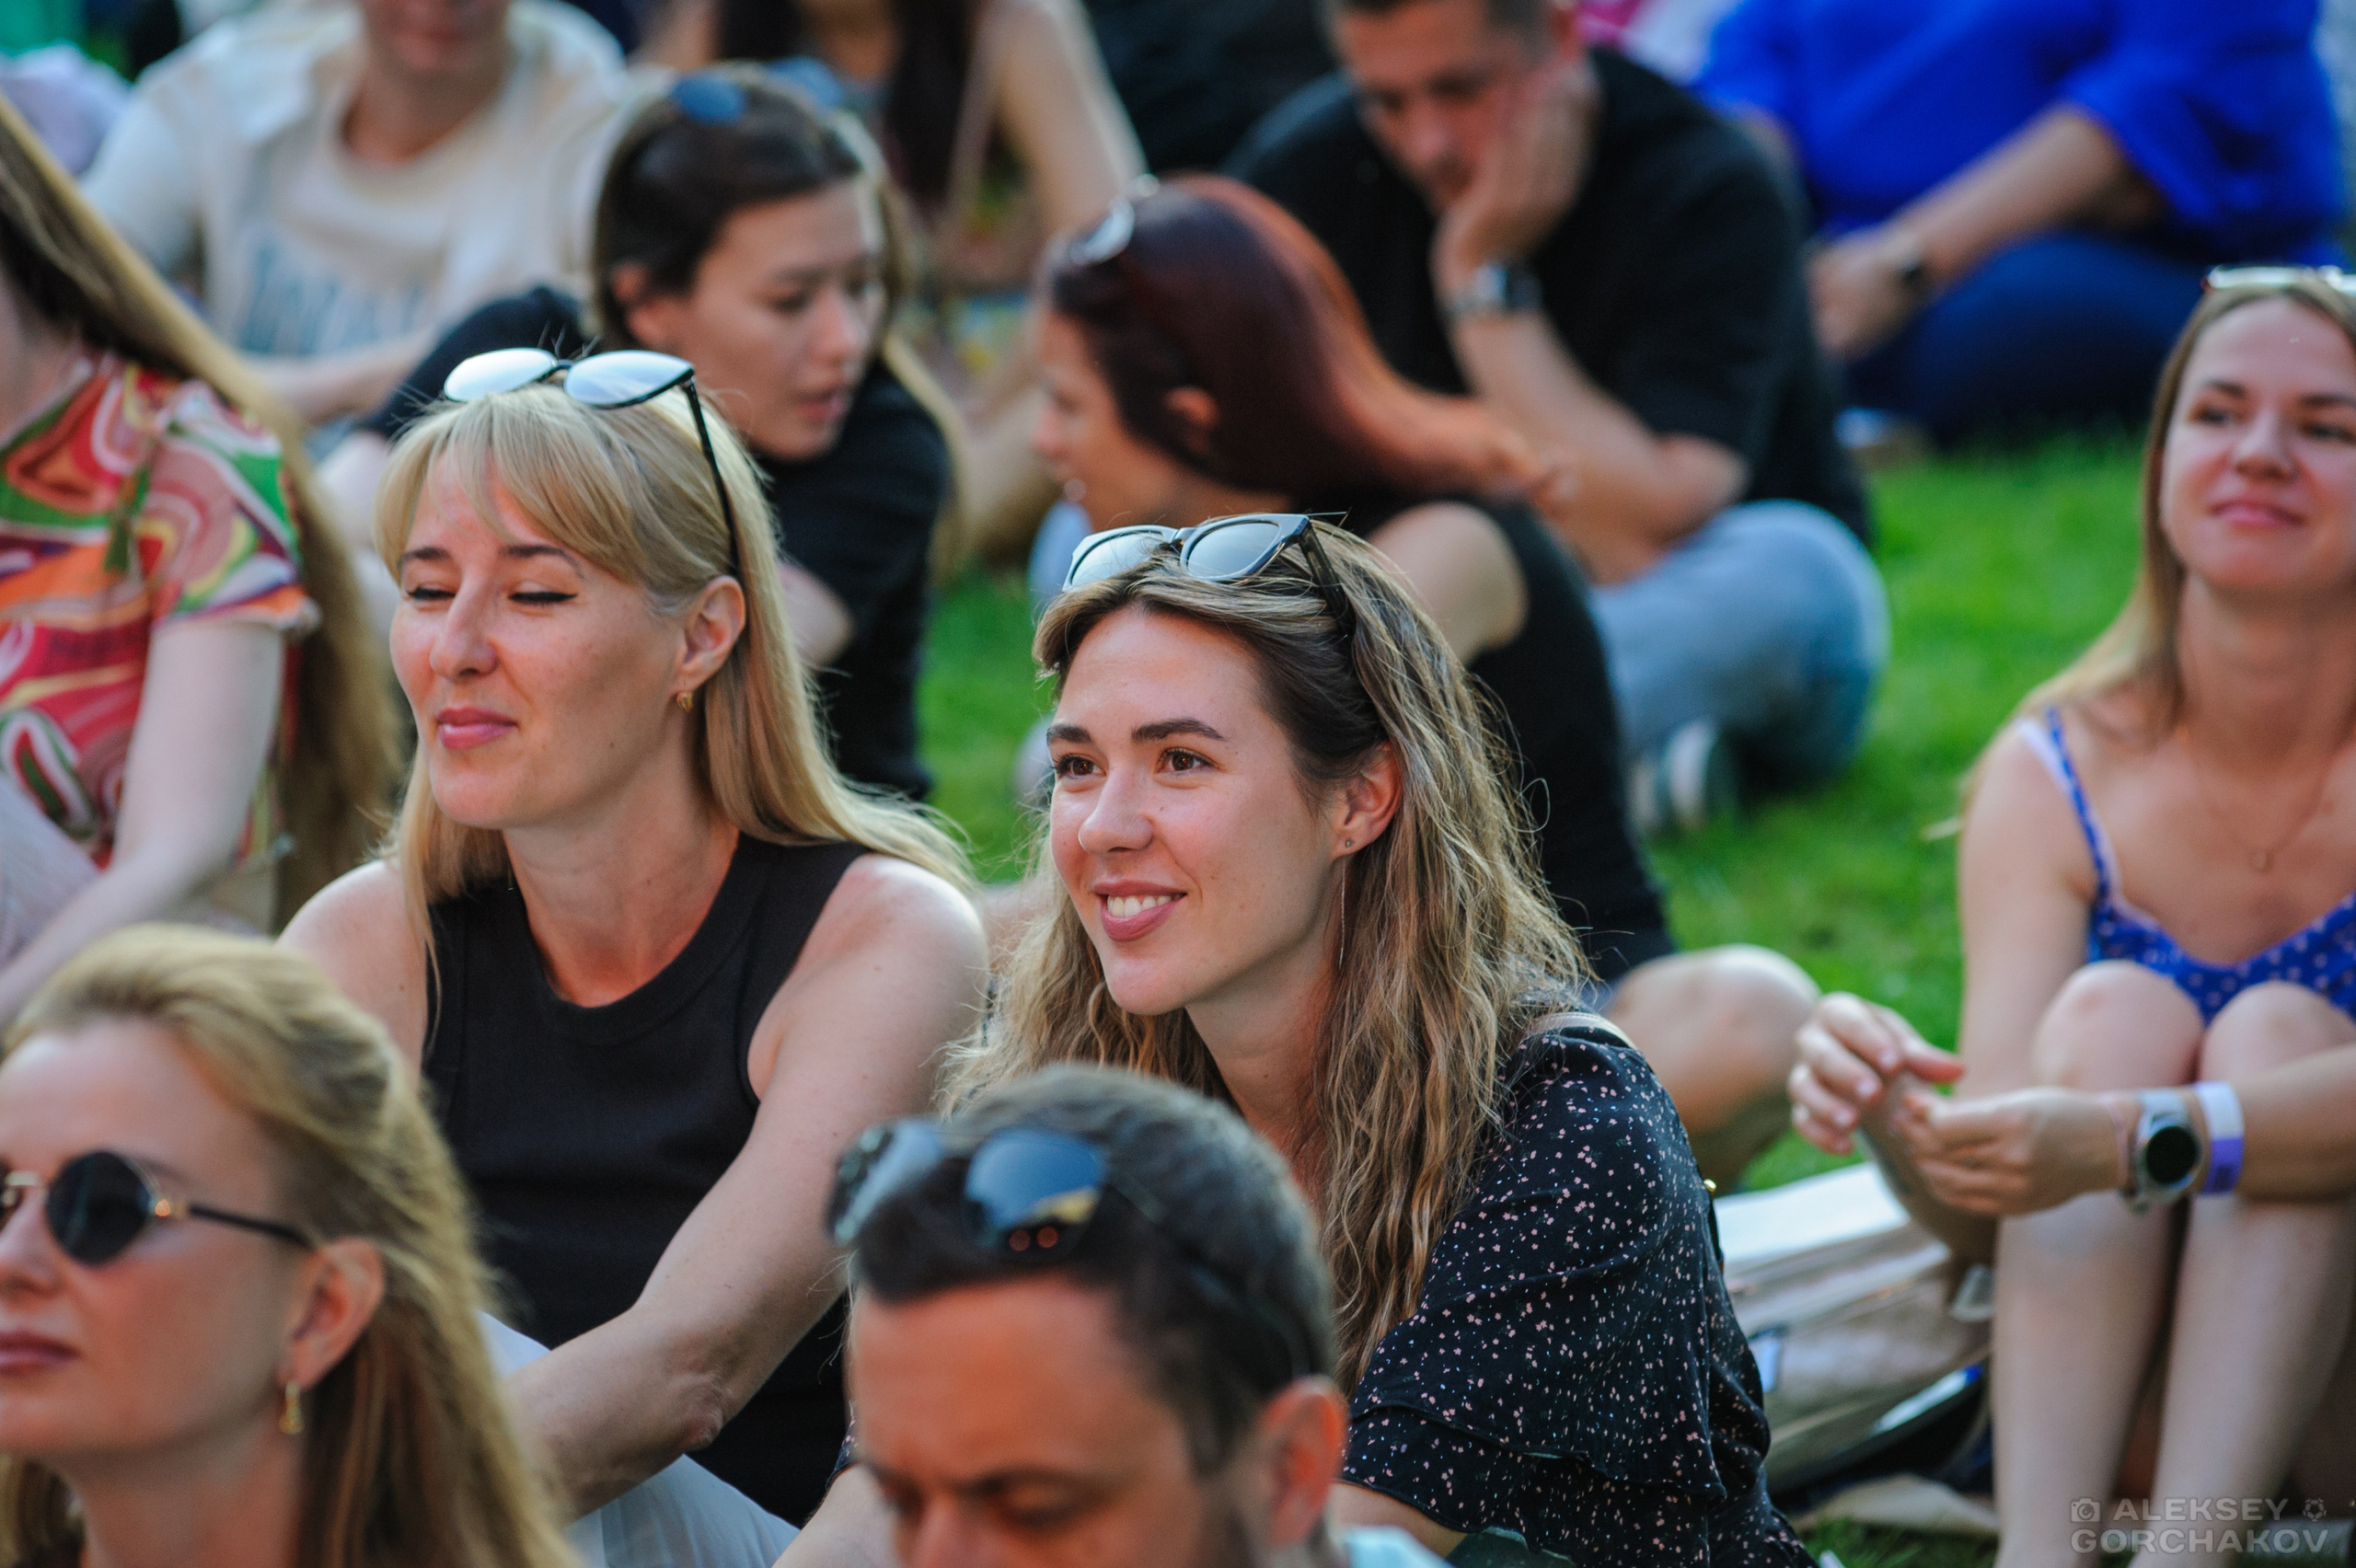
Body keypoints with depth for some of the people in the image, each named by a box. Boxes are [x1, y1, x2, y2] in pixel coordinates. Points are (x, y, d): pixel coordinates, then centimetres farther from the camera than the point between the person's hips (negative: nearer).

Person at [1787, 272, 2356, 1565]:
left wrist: (2130, 1142, -42)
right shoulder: (2053, 777, -4)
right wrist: (1894, 1130, -34)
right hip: (2110, 1396, 2)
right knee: (2112, 1010, -22)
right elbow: (1988, 1217, -11)